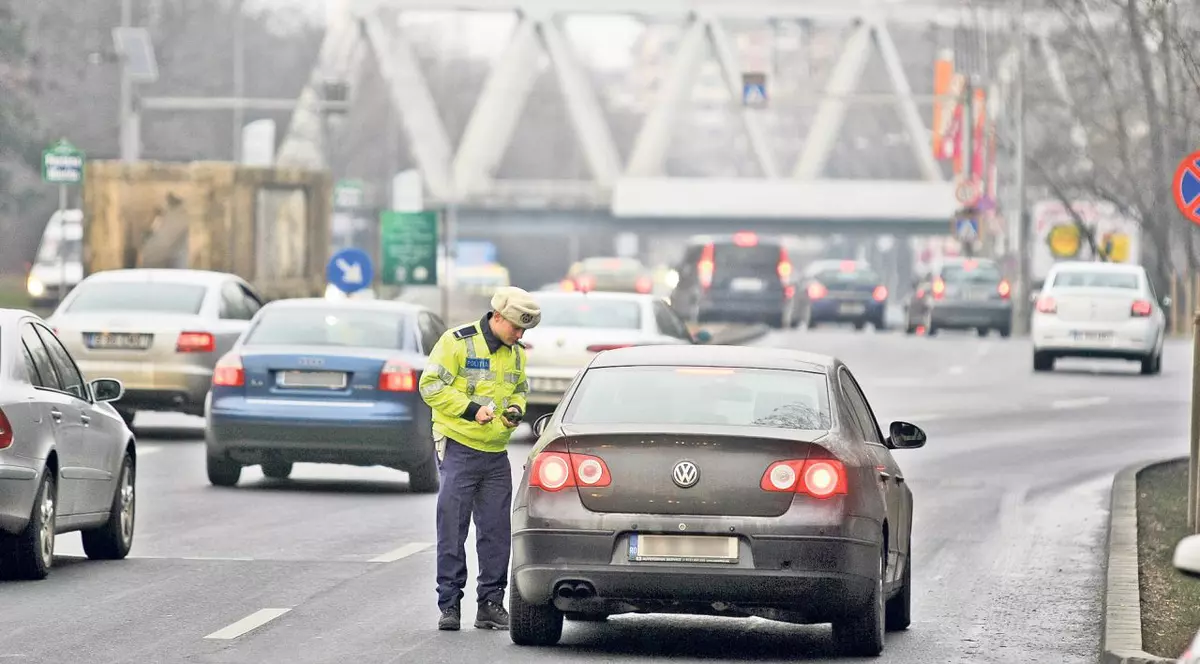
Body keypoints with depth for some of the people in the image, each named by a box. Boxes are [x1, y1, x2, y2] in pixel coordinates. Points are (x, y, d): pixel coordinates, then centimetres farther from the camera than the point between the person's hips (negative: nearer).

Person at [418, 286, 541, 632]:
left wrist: (516, 409, 3)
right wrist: (471, 409, -18)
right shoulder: (458, 342, -9)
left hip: (496, 453, 6)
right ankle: (449, 604, 0)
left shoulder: (516, 353, 11)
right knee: (452, 529, -4)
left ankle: (491, 603, 12)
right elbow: (431, 386, -11)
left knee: (496, 532, 5)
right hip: (458, 448, -6)